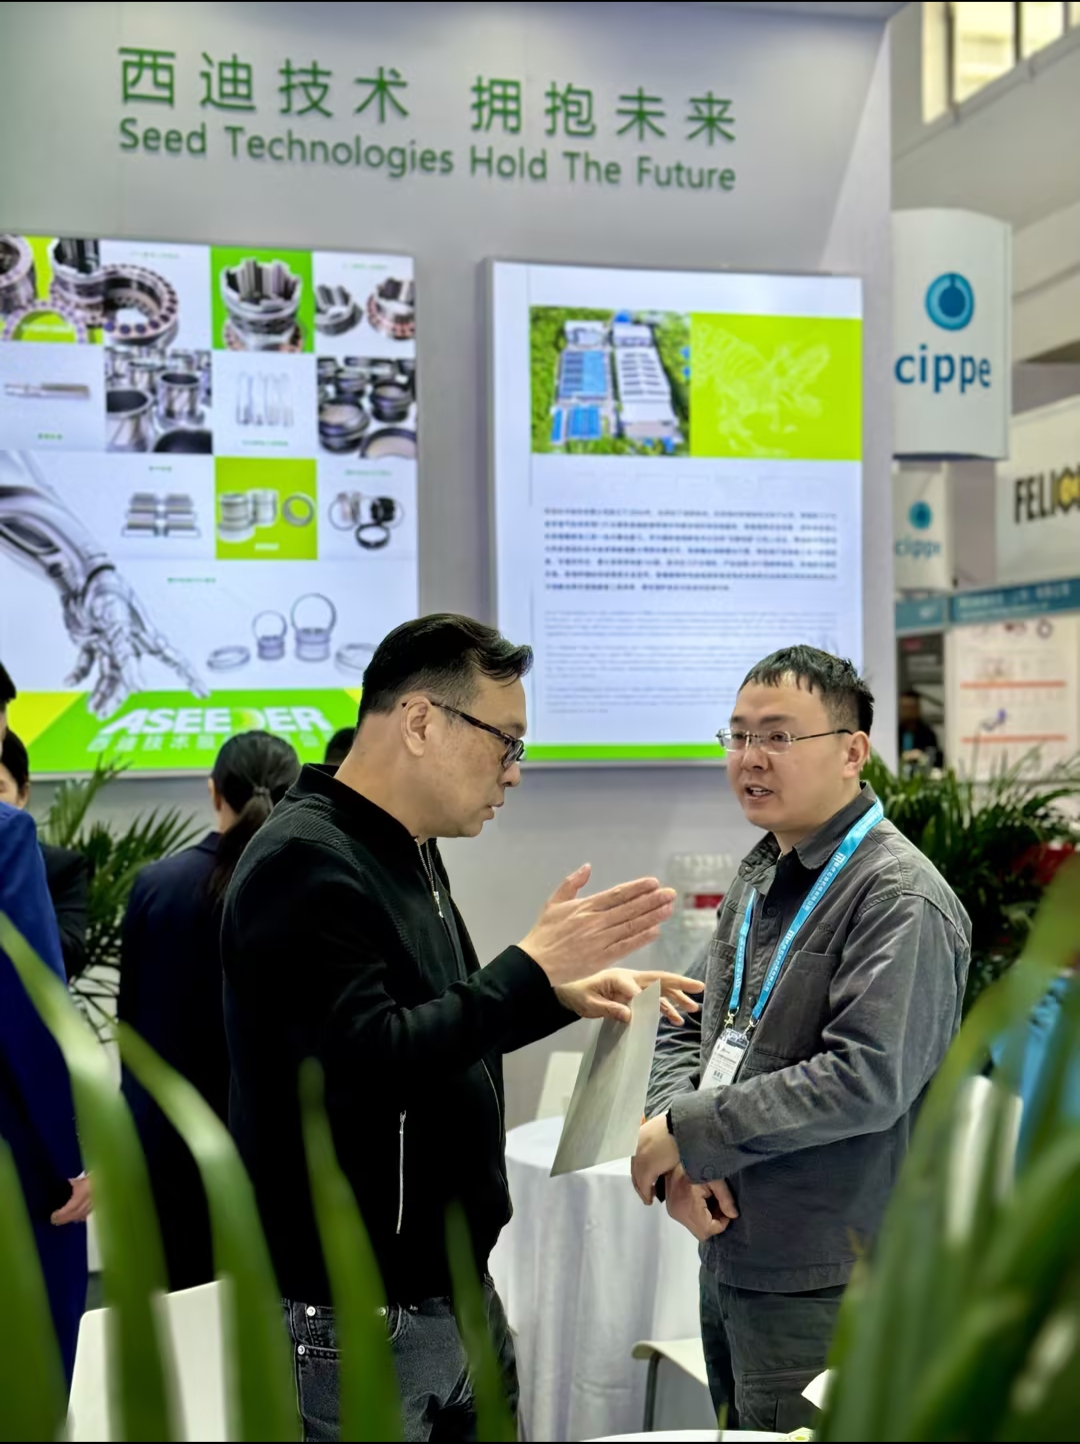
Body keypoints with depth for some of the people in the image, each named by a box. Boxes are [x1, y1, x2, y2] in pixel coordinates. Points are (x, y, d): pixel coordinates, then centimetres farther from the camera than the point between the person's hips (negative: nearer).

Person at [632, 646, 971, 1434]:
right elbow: (690, 1031, 12)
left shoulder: (899, 900, -17)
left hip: (822, 1287, -8)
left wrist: (689, 1133, -19)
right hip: (729, 1255, 8)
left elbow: (867, 1080, -26)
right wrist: (679, 1161, -6)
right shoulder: (763, 874, 10)